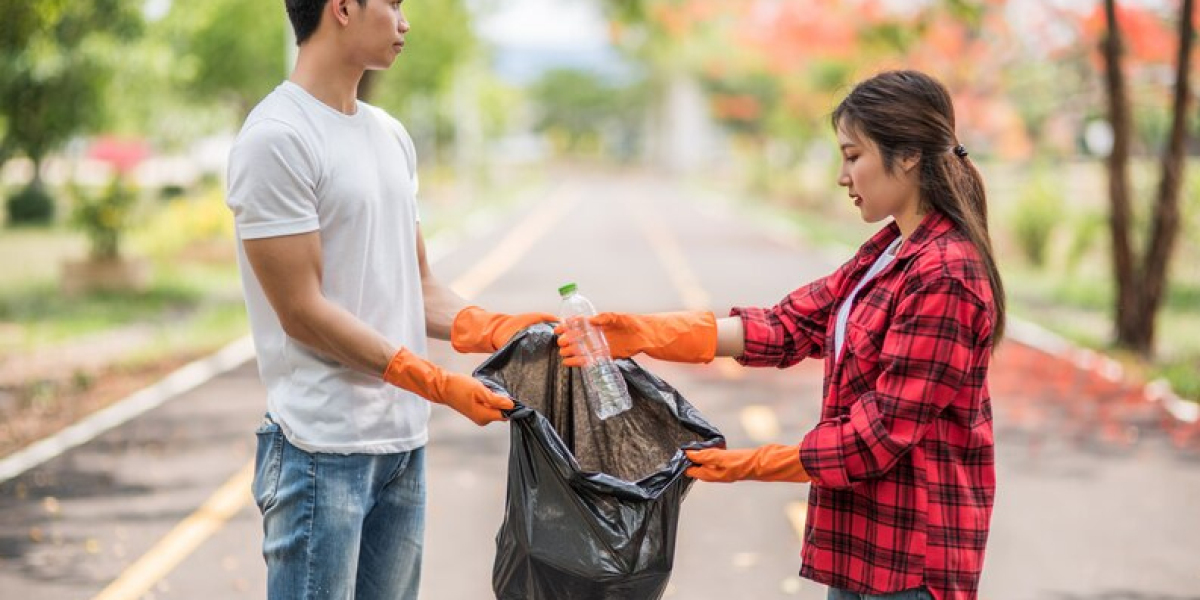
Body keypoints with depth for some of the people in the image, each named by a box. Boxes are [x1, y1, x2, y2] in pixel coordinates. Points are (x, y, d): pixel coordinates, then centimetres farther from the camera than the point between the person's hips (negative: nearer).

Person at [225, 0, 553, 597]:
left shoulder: (391, 135, 15)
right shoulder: (276, 138, -11)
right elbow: (303, 311, -15)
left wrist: (497, 329, -3)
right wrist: (436, 383, -17)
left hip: (404, 439, 8)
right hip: (324, 447, -8)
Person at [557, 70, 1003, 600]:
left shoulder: (944, 278, -20)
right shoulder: (889, 252, 11)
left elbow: (882, 432, -21)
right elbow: (788, 326, 3)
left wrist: (750, 465, -13)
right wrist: (641, 334, -6)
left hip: (912, 556, -9)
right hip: (865, 536, 9)